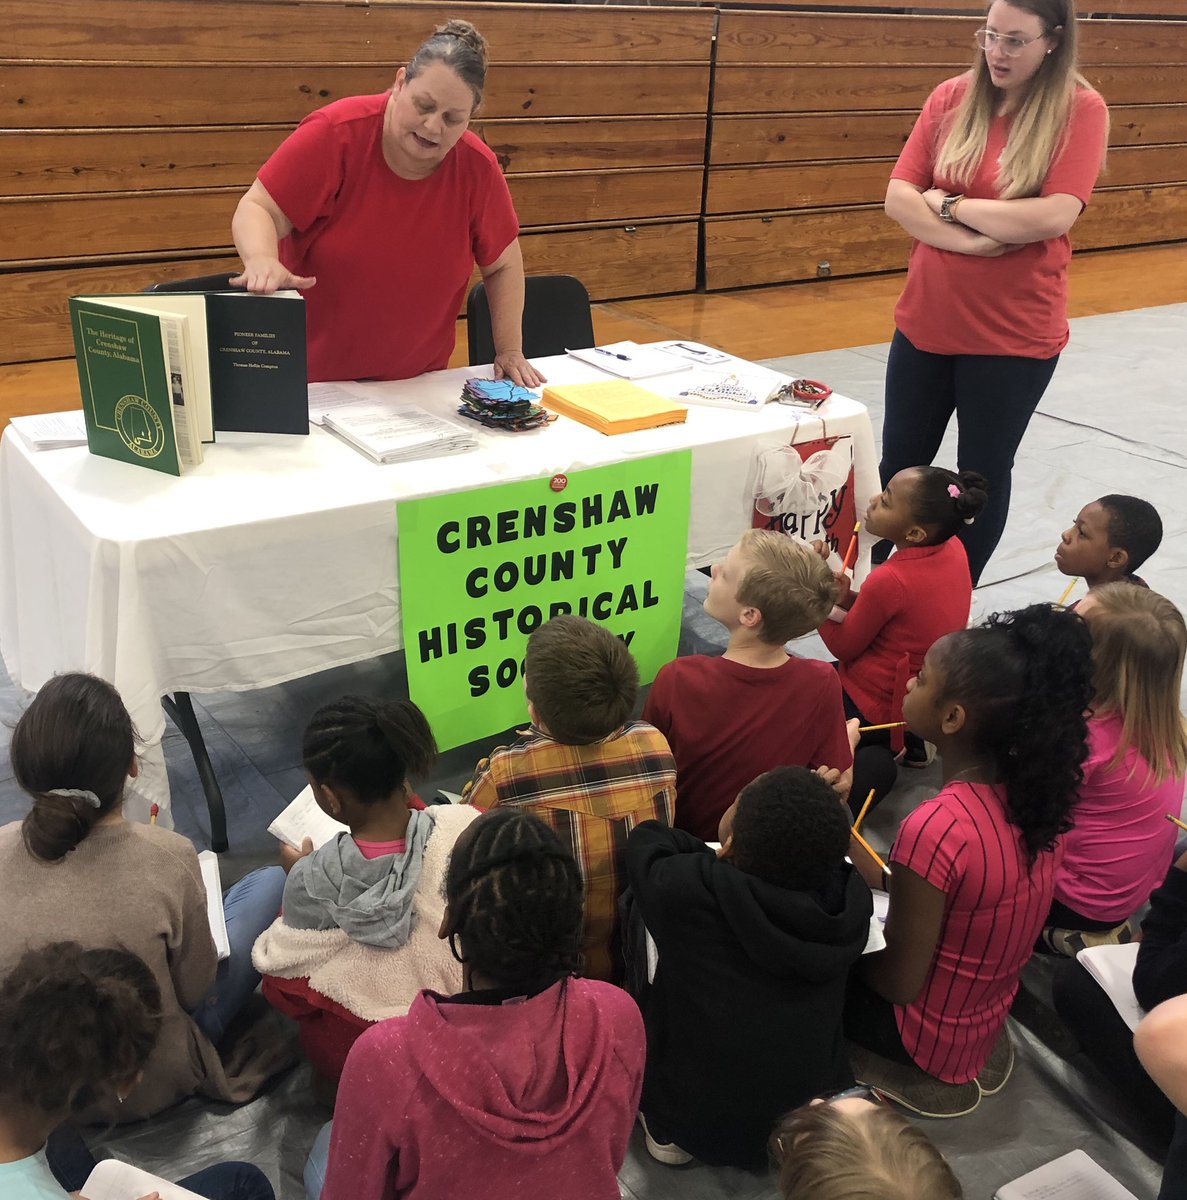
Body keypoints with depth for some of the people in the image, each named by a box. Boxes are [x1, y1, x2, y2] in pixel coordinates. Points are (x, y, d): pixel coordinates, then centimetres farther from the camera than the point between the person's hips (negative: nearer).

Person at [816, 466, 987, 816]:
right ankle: (909, 743, 14)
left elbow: (844, 646, -14)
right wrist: (850, 599, -6)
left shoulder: (890, 580, -31)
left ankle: (870, 761, -3)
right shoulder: (953, 548, -8)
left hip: (874, 708, -8)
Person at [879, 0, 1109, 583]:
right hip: (926, 322, 3)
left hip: (1014, 334, -3)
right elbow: (898, 197, -6)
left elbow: (1054, 216, -21)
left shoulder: (1081, 110, -9)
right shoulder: (951, 98, 1)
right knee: (899, 468, 14)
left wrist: (950, 204, -13)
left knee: (982, 478, 10)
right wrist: (969, 240, -19)